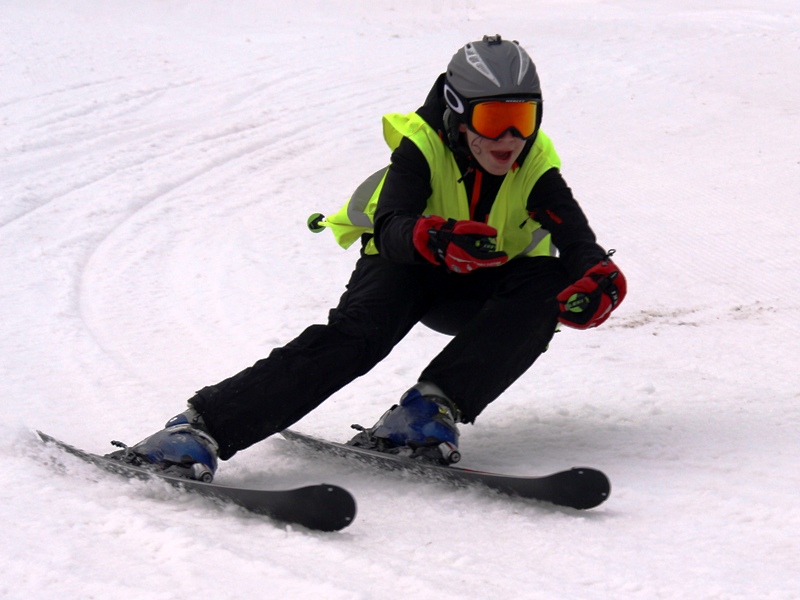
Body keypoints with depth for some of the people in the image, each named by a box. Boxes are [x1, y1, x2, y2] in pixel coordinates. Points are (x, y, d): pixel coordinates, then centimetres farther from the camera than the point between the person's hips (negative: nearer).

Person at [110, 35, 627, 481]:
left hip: (480, 293, 3)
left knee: (546, 283, -28)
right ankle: (199, 427, -43)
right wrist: (436, 239, -60)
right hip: (405, 267, -3)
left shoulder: (536, 166, -14)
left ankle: (432, 407, -35)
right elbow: (390, 228, -37)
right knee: (356, 333, -33)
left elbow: (577, 241, -22)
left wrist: (599, 279, -47)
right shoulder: (423, 147, -22)